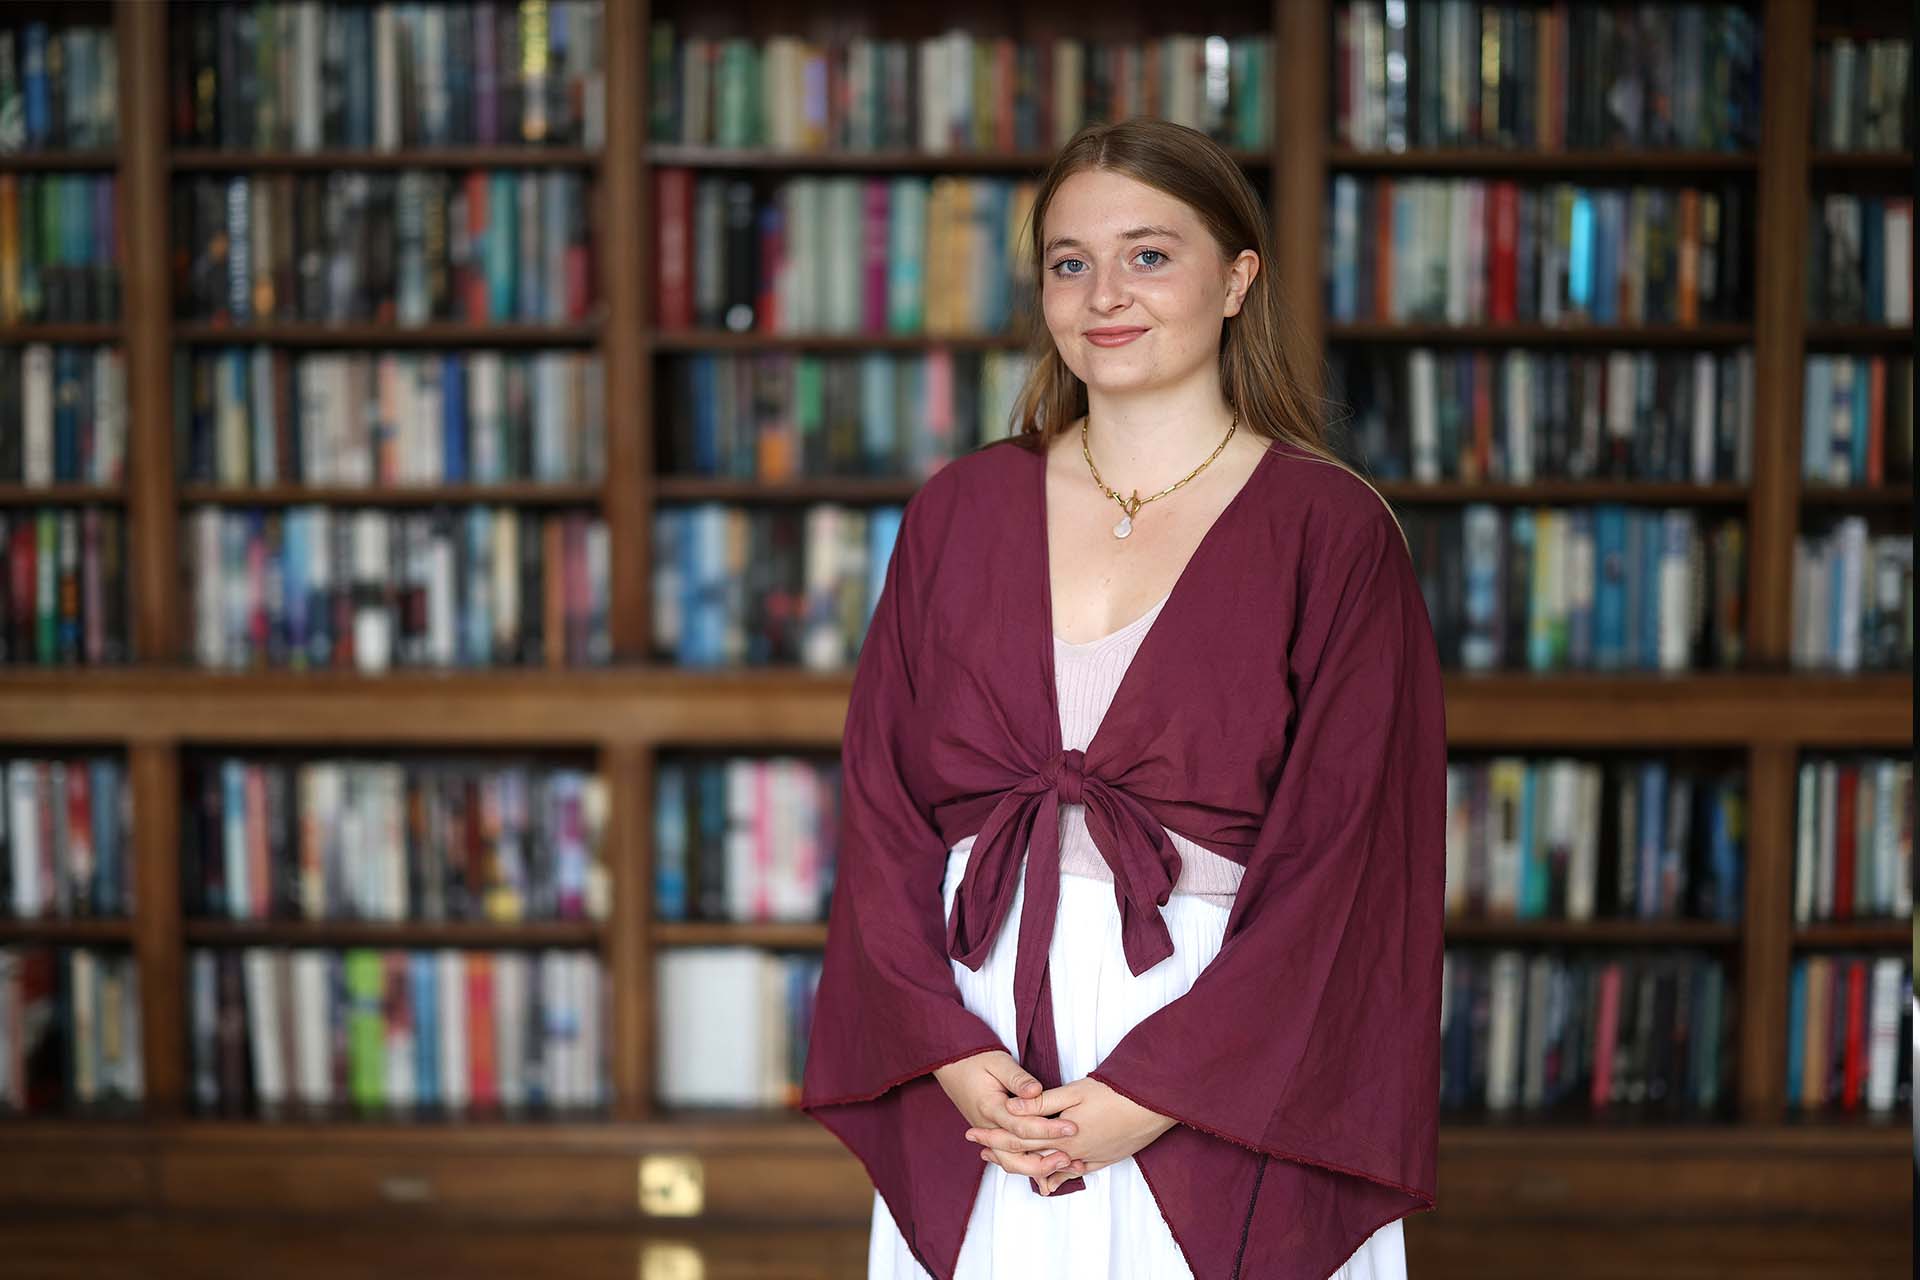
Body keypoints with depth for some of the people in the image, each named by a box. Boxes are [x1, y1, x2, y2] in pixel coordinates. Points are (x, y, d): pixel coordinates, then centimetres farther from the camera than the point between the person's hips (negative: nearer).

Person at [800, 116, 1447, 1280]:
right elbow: (880, 808, 3)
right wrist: (950, 1051, -10)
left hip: (1224, 1084, -3)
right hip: (975, 1078, 3)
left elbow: (1349, 855, -9)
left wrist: (1150, 1093, -14)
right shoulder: (961, 513, 6)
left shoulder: (1334, 531, -4)